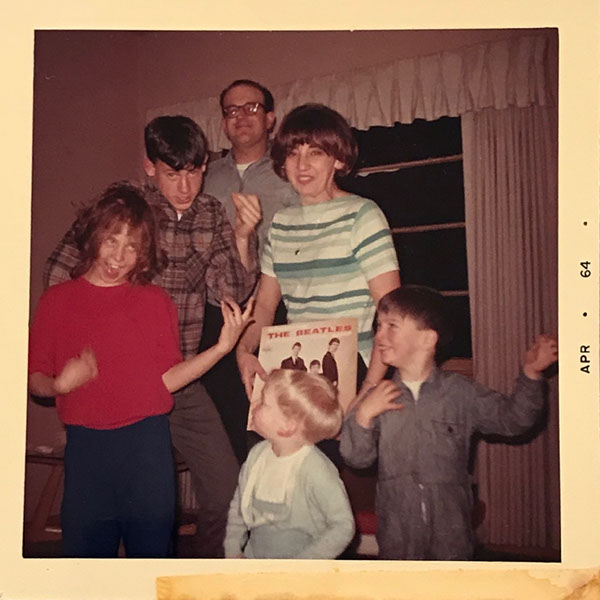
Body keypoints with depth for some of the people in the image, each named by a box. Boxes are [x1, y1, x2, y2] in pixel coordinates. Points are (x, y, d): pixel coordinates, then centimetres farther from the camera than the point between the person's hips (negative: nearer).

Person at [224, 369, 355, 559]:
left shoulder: (316, 470, -18)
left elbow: (343, 526, -15)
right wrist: (233, 550, 6)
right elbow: (239, 505, 14)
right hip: (253, 556, 5)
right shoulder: (258, 454, 1)